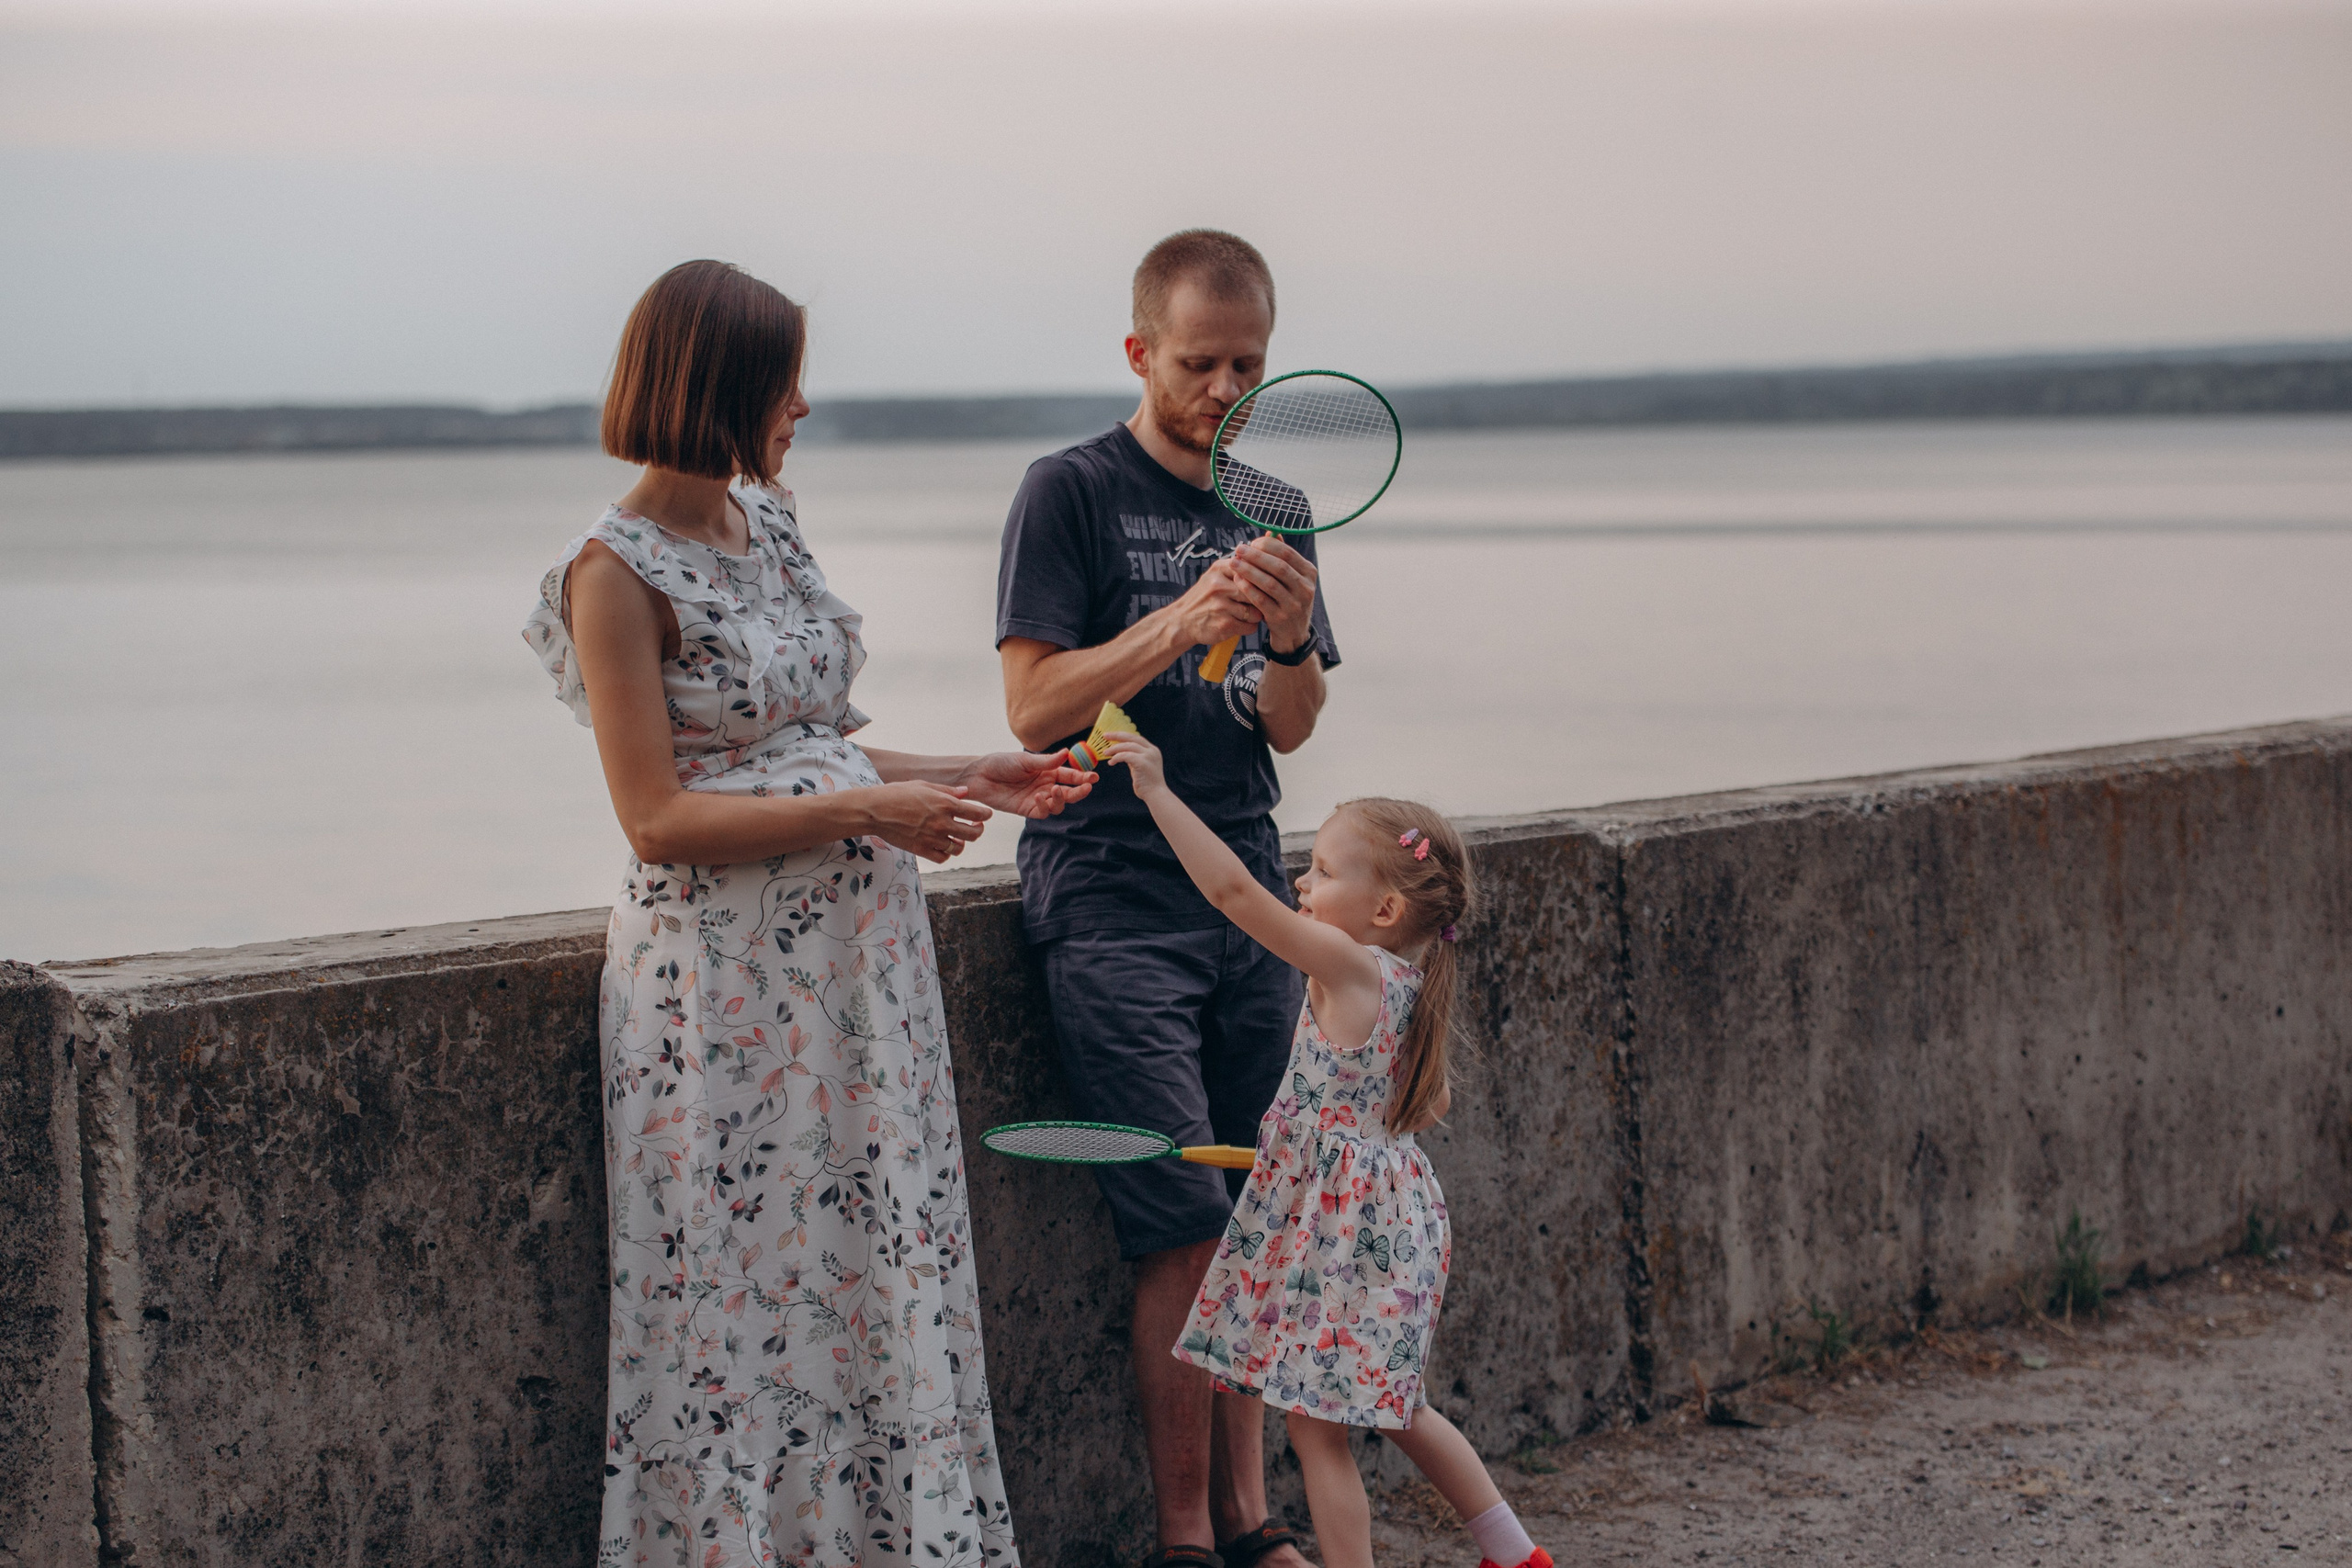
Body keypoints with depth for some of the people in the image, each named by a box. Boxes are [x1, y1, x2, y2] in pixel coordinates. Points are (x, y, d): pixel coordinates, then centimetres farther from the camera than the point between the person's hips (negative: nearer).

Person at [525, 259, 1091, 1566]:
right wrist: (865, 810, -18)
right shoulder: (619, 572, -12)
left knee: (886, 1269, 10)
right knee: (753, 1295, -1)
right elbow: (662, 819, -16)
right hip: (731, 988, -7)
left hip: (860, 956, 8)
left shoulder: (766, 520, 11)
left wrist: (978, 779, 13)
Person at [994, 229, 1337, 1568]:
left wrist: (1288, 640, -11)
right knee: (1185, 1230, -9)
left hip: (1247, 892, 5)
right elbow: (1036, 707, -10)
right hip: (1111, 896, -5)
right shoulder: (1072, 492, -3)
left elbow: (1289, 730, 10)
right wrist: (1180, 623, -22)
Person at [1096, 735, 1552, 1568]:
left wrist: (1159, 791, -24)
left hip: (1343, 1231, -9)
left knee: (1314, 1422, -2)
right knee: (1393, 1407, 22)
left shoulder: (1346, 966, -18)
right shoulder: (1407, 982, 5)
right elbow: (1429, 1104, 18)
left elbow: (1234, 889, -26)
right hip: (1394, 1211, 9)